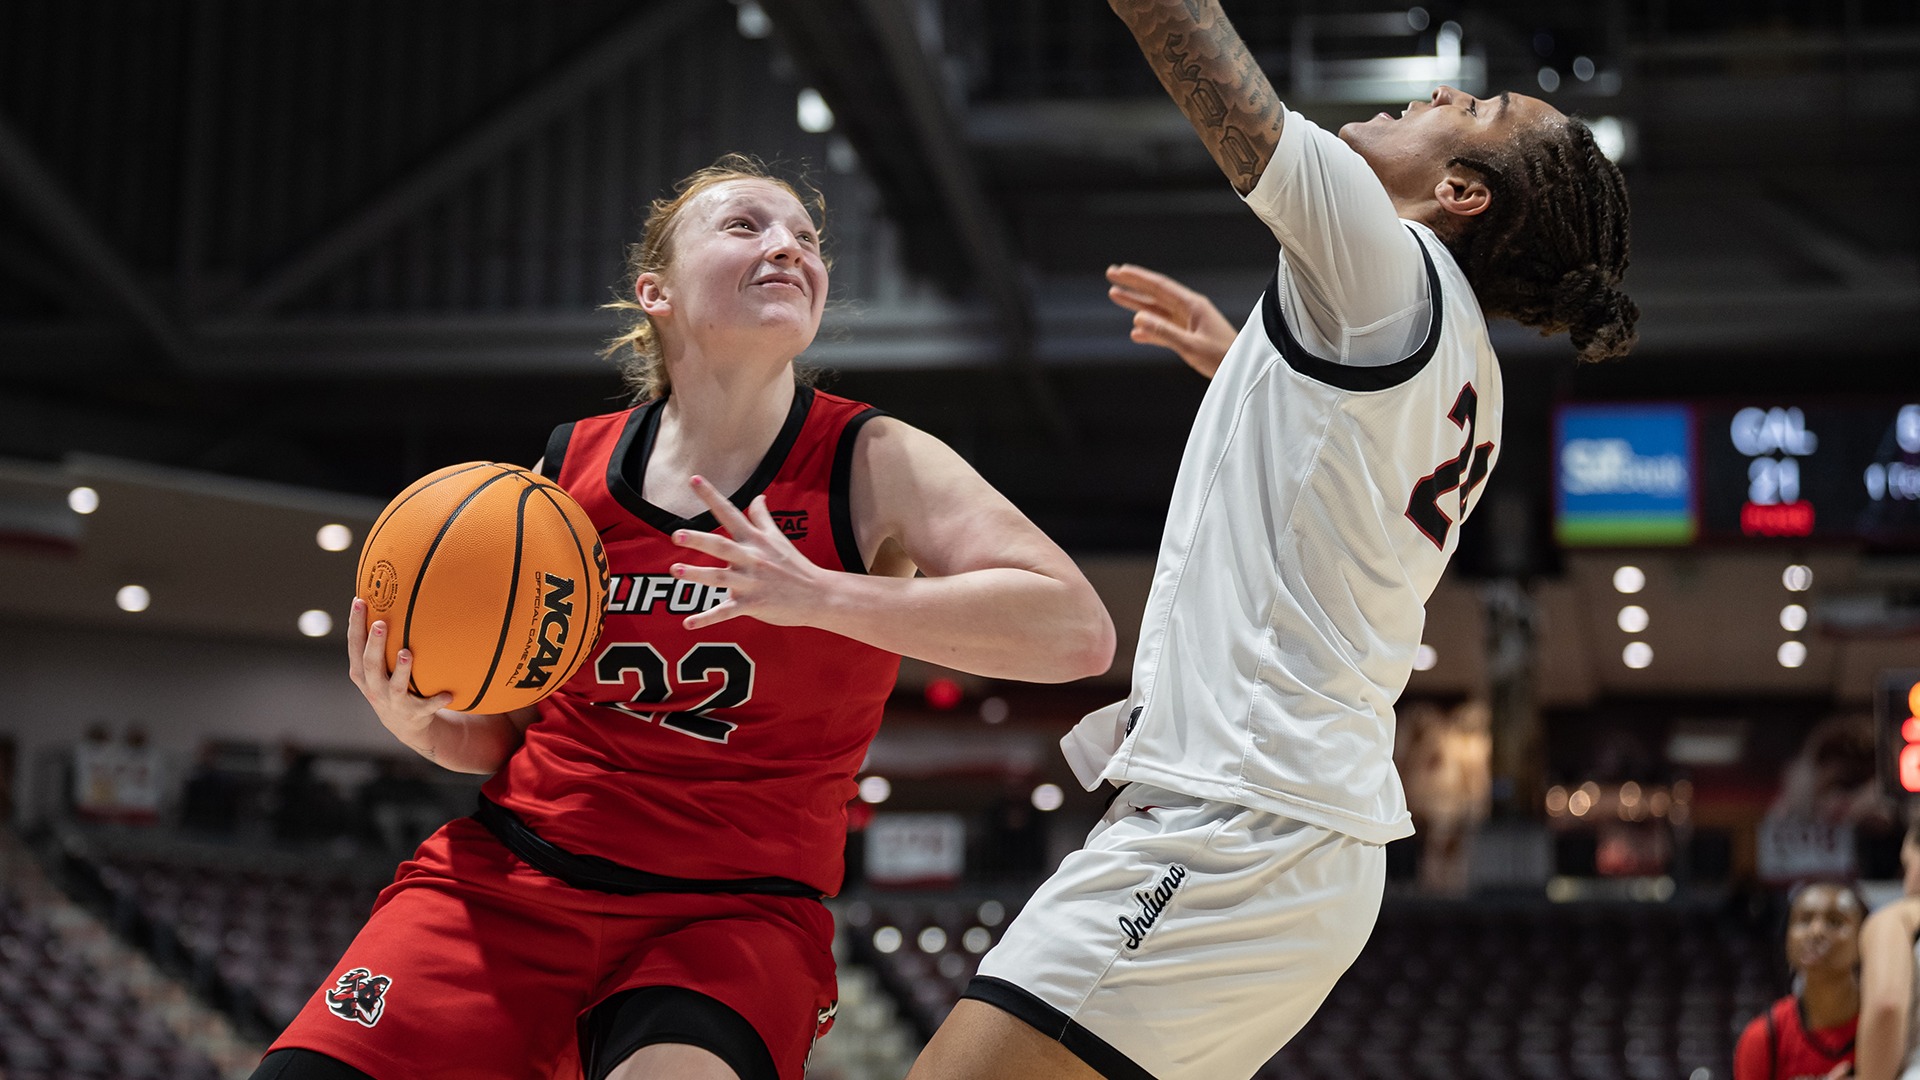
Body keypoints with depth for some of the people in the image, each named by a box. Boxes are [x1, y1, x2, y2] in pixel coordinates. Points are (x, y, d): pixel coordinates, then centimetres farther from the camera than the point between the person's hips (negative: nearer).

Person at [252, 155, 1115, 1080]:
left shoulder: (872, 466, -4)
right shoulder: (566, 473, 4)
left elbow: (1077, 631, -19)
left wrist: (821, 596, -27)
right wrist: (422, 723, -9)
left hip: (731, 915, -3)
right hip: (511, 875, 3)